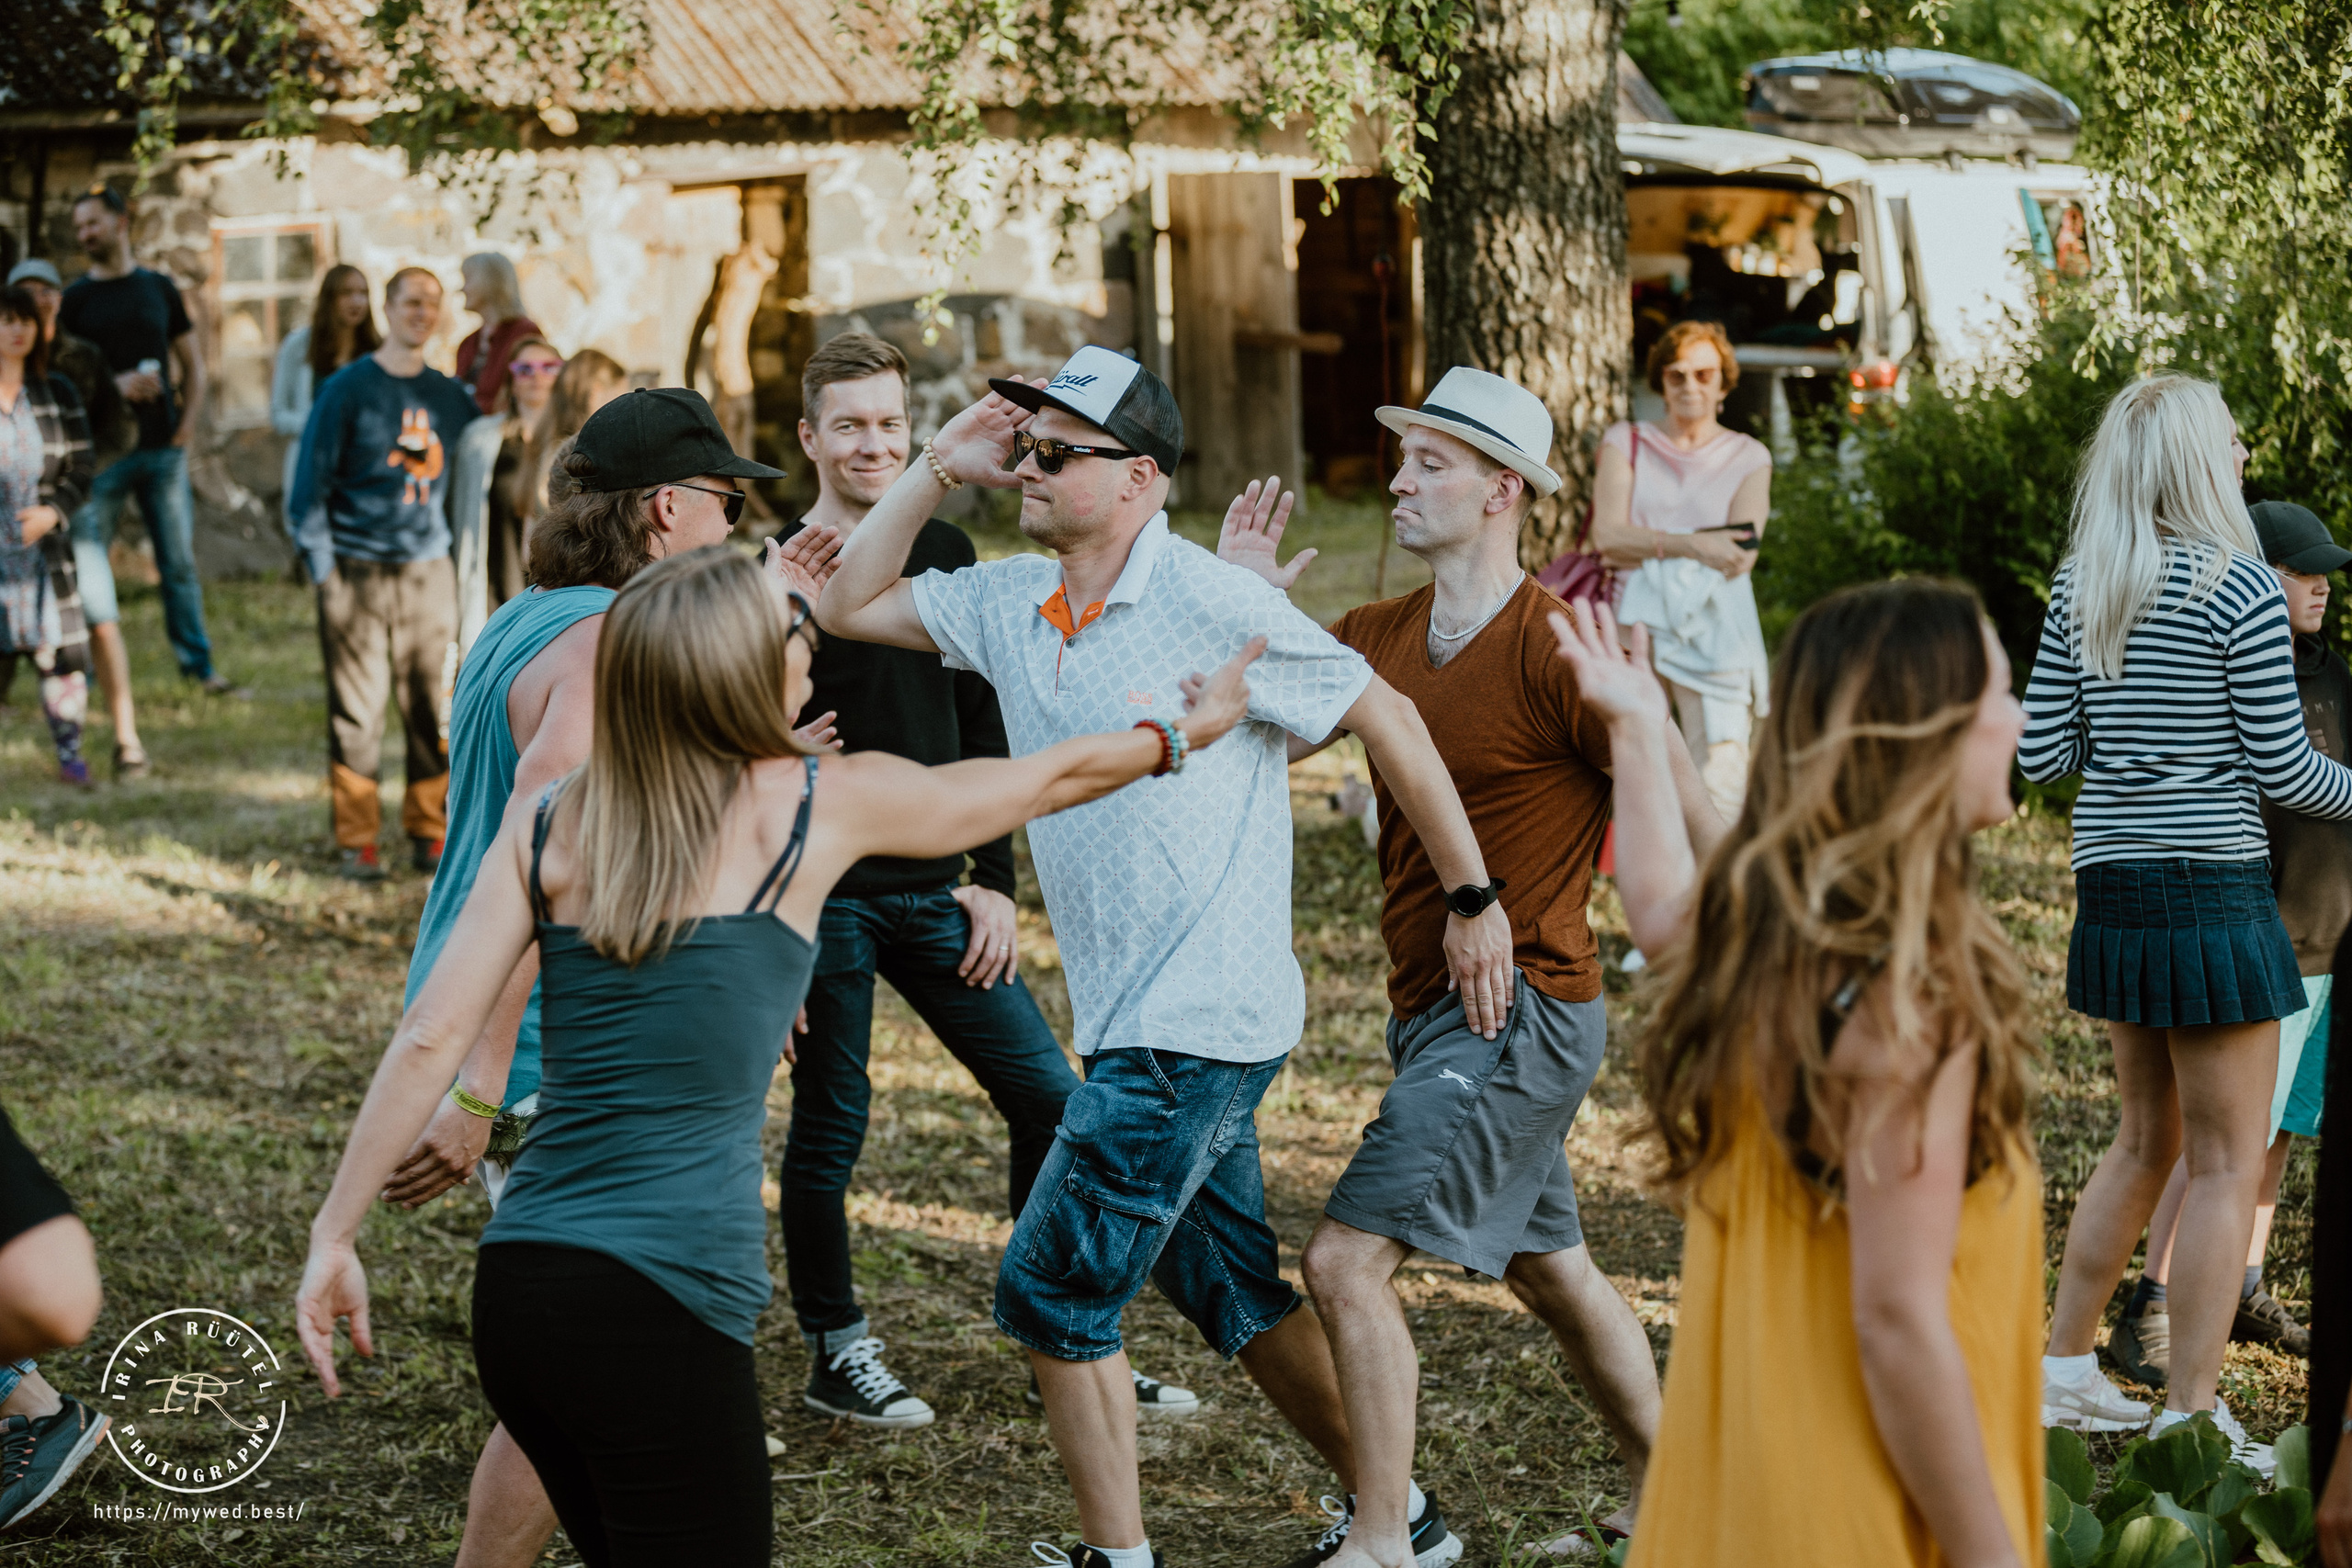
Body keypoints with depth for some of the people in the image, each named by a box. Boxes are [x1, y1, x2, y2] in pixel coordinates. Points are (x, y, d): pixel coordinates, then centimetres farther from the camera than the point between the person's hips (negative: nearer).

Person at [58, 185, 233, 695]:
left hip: (163, 446, 2)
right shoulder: (75, 299, 3)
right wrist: (113, 385, -18)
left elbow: (192, 363, 15)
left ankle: (198, 662, 12)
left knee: (179, 561, 5)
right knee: (87, 562, -2)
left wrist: (187, 425, 2)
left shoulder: (159, 289, 9)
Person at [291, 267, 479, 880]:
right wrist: (321, 565, -8)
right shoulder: (348, 389, -1)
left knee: (435, 706, 3)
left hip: (429, 572, 4)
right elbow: (312, 480, -2)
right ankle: (356, 840, 4)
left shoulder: (450, 397, 12)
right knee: (357, 708, -3)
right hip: (358, 571, -4)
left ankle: (428, 831, 14)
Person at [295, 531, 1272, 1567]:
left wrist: (334, 1236, 6)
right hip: (662, 1307, -5)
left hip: (516, 1287, 6)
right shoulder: (829, 808, 0)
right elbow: (1042, 780, 17)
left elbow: (431, 1039, 2)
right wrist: (1186, 732, 34)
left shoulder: (546, 825, 9)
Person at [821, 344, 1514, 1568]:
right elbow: (848, 607, 14)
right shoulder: (1010, 606, 7)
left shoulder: (1209, 605, -15)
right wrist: (937, 471, 3)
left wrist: (1474, 900, -8)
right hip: (1133, 1021, 8)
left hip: (1195, 1028, -8)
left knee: (1052, 1292, -4)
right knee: (1235, 1291, 17)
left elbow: (1387, 720, -10)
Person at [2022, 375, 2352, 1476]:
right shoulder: (2239, 588, -12)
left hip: (2111, 889, 7)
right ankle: (2191, 1422, 4)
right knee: (2227, 1162, 2)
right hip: (2211, 891, -7)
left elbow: (2040, 755, 6)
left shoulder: (2079, 589, 5)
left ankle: (2063, 1370, 26)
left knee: (2148, 1136, 21)